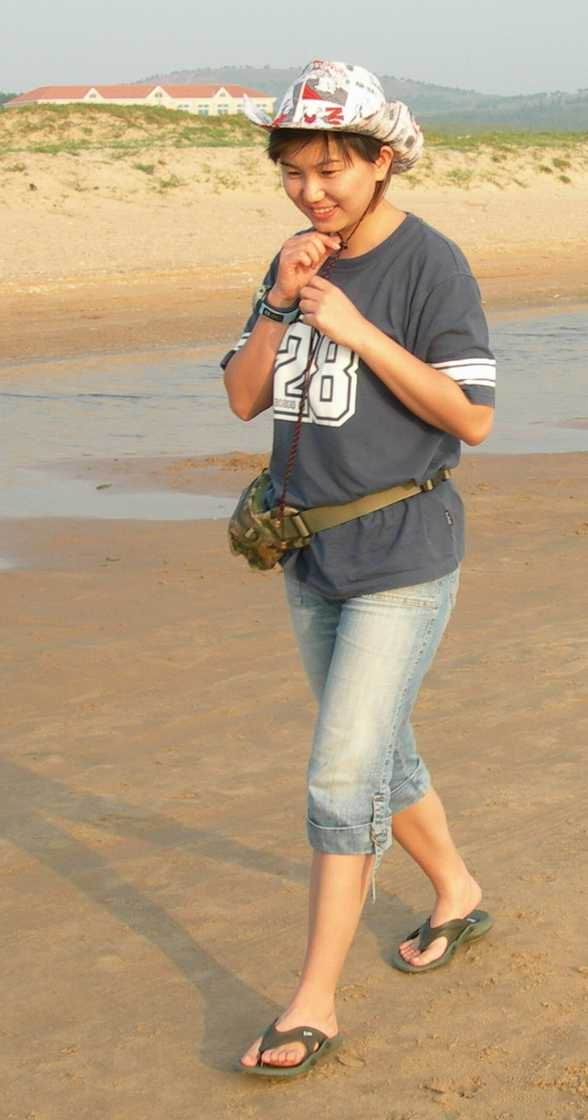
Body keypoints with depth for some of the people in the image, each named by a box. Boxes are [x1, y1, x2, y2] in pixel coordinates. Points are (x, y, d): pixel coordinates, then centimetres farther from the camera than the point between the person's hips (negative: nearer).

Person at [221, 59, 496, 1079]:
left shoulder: (431, 265, -13)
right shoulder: (296, 262, 7)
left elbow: (472, 418, -18)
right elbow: (244, 398, 5)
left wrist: (355, 329, -22)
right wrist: (280, 304, -11)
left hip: (402, 562, -7)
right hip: (313, 558, 7)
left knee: (343, 780, -9)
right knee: (378, 756, 20)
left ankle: (314, 1005, -2)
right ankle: (458, 895, 44)